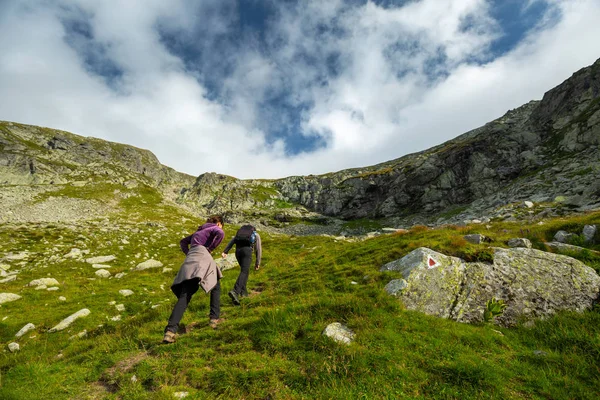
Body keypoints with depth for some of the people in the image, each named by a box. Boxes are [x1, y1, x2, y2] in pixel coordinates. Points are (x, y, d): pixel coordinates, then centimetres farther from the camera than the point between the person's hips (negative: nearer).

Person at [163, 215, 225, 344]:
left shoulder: (198, 231, 34)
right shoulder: (215, 228, 13)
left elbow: (183, 242, 39)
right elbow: (220, 234, -12)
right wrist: (210, 248, -1)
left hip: (189, 261, 5)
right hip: (203, 257, -5)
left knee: (184, 296, -5)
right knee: (215, 288, 17)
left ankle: (170, 330, -20)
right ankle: (214, 318, 14)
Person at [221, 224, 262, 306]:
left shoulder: (240, 232, 33)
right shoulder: (256, 235, 26)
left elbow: (231, 241, 15)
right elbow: (258, 249, 14)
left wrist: (225, 252, 3)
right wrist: (257, 263, 10)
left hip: (238, 251, 5)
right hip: (247, 251, -4)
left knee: (245, 271, 23)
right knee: (244, 272, -14)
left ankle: (243, 291, 17)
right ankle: (235, 292, -35)